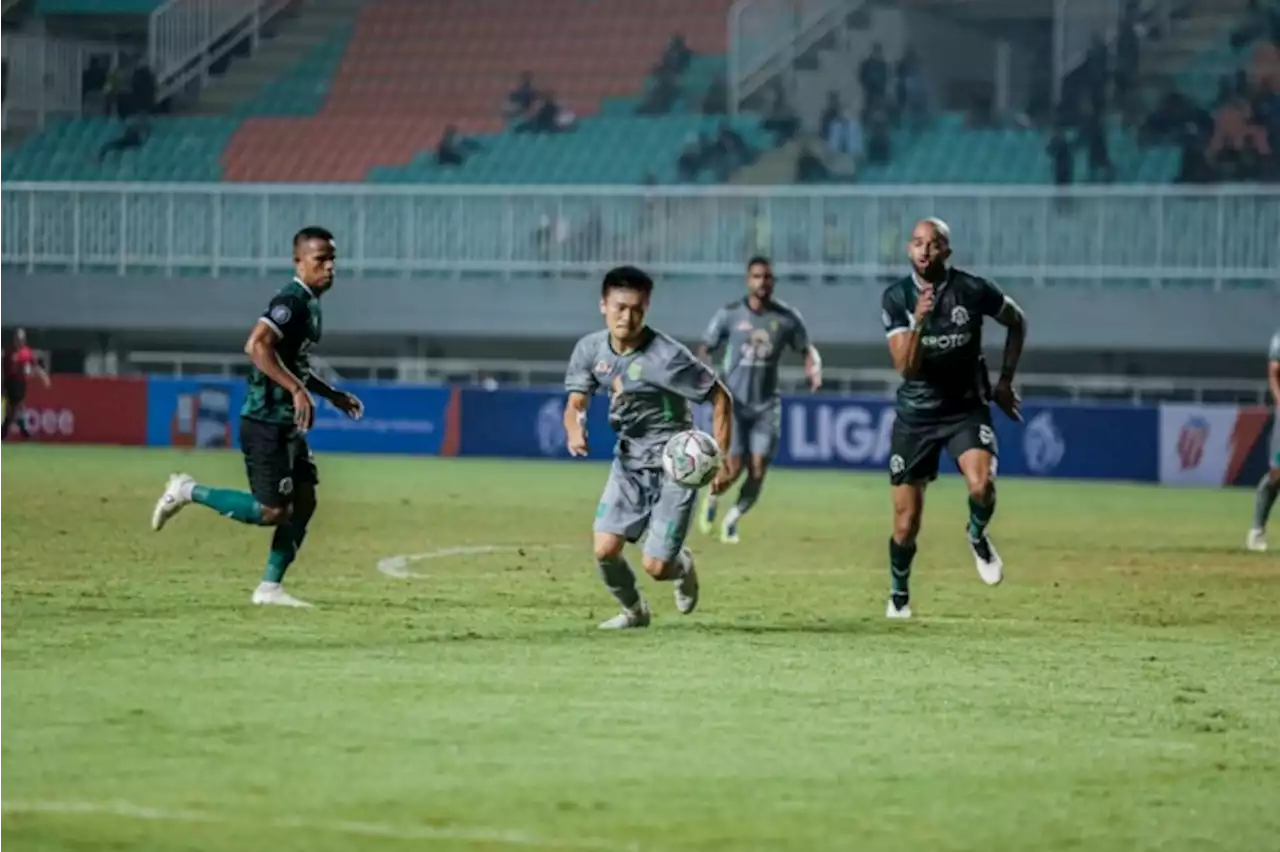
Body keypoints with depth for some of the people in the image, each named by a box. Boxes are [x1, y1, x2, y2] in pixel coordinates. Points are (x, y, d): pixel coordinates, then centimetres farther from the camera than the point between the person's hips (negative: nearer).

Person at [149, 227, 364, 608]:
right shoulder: (291, 301, -16)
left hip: (288, 424, 10)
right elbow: (256, 345, -30)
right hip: (266, 422, -10)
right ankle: (188, 491, 3)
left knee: (304, 501, 7)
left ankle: (270, 587, 12)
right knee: (273, 511, -10)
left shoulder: (311, 304, 15)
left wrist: (333, 395, 24)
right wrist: (298, 389, -33)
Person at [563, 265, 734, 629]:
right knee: (605, 550, -9)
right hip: (629, 460, 5)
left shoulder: (667, 356, -22)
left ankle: (683, 565, 30)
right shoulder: (590, 349, -6)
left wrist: (721, 461, -20)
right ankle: (634, 610, 22)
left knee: (656, 566, -9)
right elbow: (576, 403, 0)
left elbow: (721, 398, -15)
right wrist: (574, 429, -25)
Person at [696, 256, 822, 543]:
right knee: (733, 469, -10)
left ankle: (733, 519, 20)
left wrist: (814, 367, -11)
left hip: (766, 405, 2)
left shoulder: (787, 318, -1)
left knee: (758, 472, -6)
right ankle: (712, 499, 25)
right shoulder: (729, 314, -4)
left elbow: (807, 349, 11)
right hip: (734, 402, -2)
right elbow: (706, 348, 3)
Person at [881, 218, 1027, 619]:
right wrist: (919, 321, -33)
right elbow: (905, 366, -17)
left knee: (982, 485, -29)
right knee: (907, 522, 3)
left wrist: (1005, 382, 6)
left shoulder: (972, 290, -12)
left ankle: (977, 535, 6)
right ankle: (899, 594, 29)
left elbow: (1017, 322, 7)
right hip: (915, 415, 1)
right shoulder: (897, 297, -9)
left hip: (967, 409, -1)